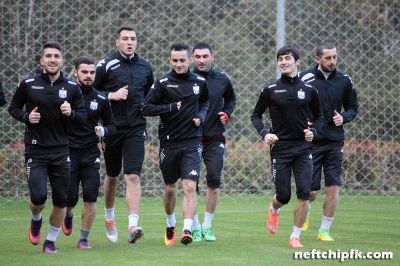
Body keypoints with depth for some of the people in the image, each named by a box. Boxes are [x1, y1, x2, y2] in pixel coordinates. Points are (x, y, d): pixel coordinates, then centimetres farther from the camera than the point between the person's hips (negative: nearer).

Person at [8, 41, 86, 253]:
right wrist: (26, 117, -9)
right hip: (35, 151, -2)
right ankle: (36, 220, 19)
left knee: (61, 201, 2)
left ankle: (51, 241, 21)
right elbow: (13, 108, 11)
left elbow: (83, 115, 7)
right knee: (38, 196, -15)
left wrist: (71, 113, -14)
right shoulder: (28, 84, -1)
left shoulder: (72, 88, 2)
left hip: (61, 152, 2)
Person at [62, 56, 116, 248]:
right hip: (68, 153, -2)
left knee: (90, 197, -7)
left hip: (91, 154, 2)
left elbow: (111, 125, 11)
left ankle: (84, 239, 6)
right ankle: (68, 216, 34)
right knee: (70, 198, -2)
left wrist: (104, 131, -9)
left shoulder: (100, 99, 3)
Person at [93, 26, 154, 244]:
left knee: (133, 176, -13)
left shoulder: (144, 66, 9)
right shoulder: (106, 64, -3)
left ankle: (133, 225, -20)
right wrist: (111, 96, -14)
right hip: (112, 128, -1)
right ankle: (109, 218, 36)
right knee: (112, 175, 14)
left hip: (136, 129, 1)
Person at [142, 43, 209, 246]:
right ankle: (170, 224, 33)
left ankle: (187, 230, -16)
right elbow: (146, 108, -7)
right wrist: (171, 108, -17)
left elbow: (205, 101, 23)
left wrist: (201, 115, 3)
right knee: (170, 188, 11)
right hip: (168, 143, 0)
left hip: (192, 143, 0)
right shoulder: (162, 83, -4)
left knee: (190, 186, -13)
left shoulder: (200, 82, 3)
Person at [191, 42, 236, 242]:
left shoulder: (222, 80, 3)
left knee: (214, 181, -6)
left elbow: (231, 98, 23)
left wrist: (226, 113, 5)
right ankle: (195, 228, 11)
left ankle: (207, 226, 8)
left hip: (215, 139, 2)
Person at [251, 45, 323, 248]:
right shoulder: (271, 90, 0)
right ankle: (274, 209, 38)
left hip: (303, 147, 1)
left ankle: (295, 237, 2)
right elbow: (256, 115, 9)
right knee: (283, 195, 0)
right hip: (280, 148, -1)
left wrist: (313, 131, -6)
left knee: (304, 193, -10)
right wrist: (264, 133, -8)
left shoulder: (309, 90, 3)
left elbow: (319, 116, 14)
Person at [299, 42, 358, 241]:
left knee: (333, 188, -4)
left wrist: (344, 117, -6)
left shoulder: (344, 81, 2)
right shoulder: (304, 78, -6)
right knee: (311, 191, 0)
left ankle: (324, 231, 9)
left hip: (335, 142, 2)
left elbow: (353, 108, 14)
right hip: (310, 142, -2)